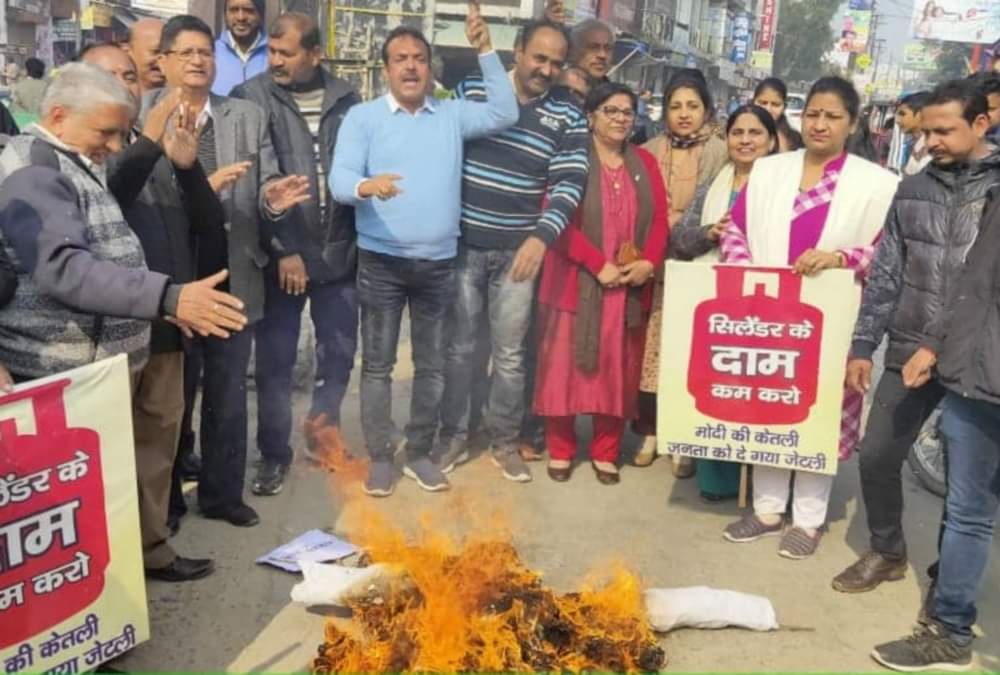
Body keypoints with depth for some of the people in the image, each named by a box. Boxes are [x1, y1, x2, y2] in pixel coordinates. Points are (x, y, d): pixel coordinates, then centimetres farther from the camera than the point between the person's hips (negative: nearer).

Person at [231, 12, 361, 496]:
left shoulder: (345, 98, 5)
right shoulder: (251, 98, -4)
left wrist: (362, 238, 8)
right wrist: (282, 249, -13)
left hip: (340, 252, 3)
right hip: (281, 255, -2)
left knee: (339, 350, 14)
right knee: (275, 359, 6)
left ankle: (324, 428, 37)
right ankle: (274, 452, 23)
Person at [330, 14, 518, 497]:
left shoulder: (452, 115, 10)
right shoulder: (362, 117, -1)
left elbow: (504, 113, 1)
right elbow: (339, 179, -12)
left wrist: (485, 50, -4)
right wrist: (367, 185, -36)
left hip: (438, 264, 3)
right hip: (381, 262, -3)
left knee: (432, 365, 10)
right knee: (377, 365, 5)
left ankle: (419, 453, 24)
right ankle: (379, 457, 18)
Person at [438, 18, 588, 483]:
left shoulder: (568, 116, 1)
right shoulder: (471, 90, 0)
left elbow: (569, 183, -6)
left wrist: (542, 236, -22)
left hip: (519, 251, 0)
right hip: (462, 244, 0)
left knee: (510, 353, 9)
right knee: (458, 347, 9)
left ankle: (505, 442, 25)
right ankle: (454, 437, 25)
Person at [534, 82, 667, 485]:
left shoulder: (645, 163, 11)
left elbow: (659, 220, 7)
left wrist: (649, 262, -11)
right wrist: (599, 265, -18)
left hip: (630, 288, 4)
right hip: (575, 284, -4)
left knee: (617, 371, 9)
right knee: (566, 367, 4)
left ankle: (605, 453, 22)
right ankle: (560, 451, 18)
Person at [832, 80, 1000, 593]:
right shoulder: (912, 191, 6)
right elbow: (885, 276, 8)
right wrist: (862, 345, 5)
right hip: (911, 354, 3)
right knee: (876, 455, 6)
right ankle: (886, 552, 29)